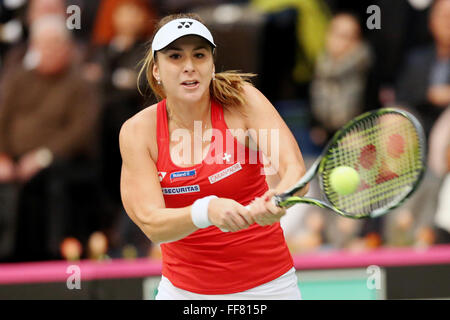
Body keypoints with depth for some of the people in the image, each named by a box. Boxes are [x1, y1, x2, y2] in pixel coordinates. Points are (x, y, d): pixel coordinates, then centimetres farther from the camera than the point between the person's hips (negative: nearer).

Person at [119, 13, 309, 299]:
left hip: (264, 284, -1)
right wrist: (207, 211, -42)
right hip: (183, 287, 1)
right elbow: (151, 224, -21)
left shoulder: (242, 100, -13)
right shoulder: (138, 132, -12)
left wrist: (277, 201, -48)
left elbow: (295, 168, -24)